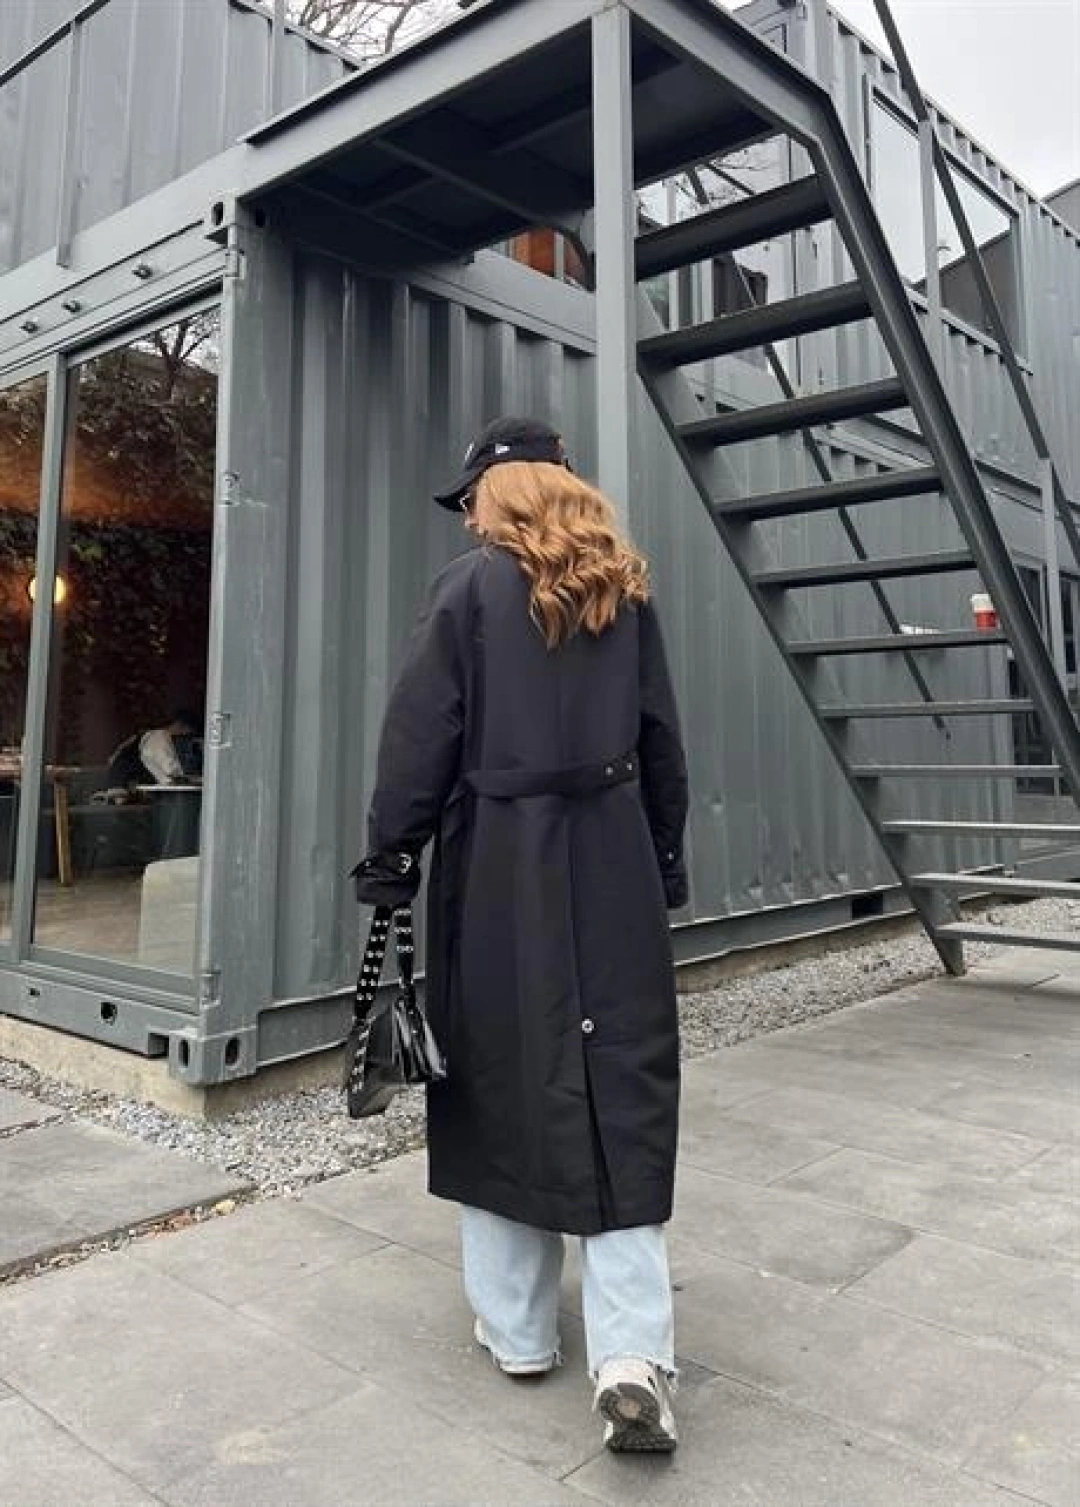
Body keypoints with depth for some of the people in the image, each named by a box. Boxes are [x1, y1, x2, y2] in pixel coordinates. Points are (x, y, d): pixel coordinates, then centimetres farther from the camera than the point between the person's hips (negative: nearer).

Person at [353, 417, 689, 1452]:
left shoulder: (471, 587, -1)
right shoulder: (626, 591, 11)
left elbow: (419, 741, -7)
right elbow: (661, 744, 11)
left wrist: (387, 870, -2)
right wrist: (667, 869, 17)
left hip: (499, 864, -3)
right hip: (612, 861, 3)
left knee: (505, 1083, 9)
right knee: (622, 1090, 5)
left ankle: (517, 1330, 22)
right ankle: (633, 1355, 1)